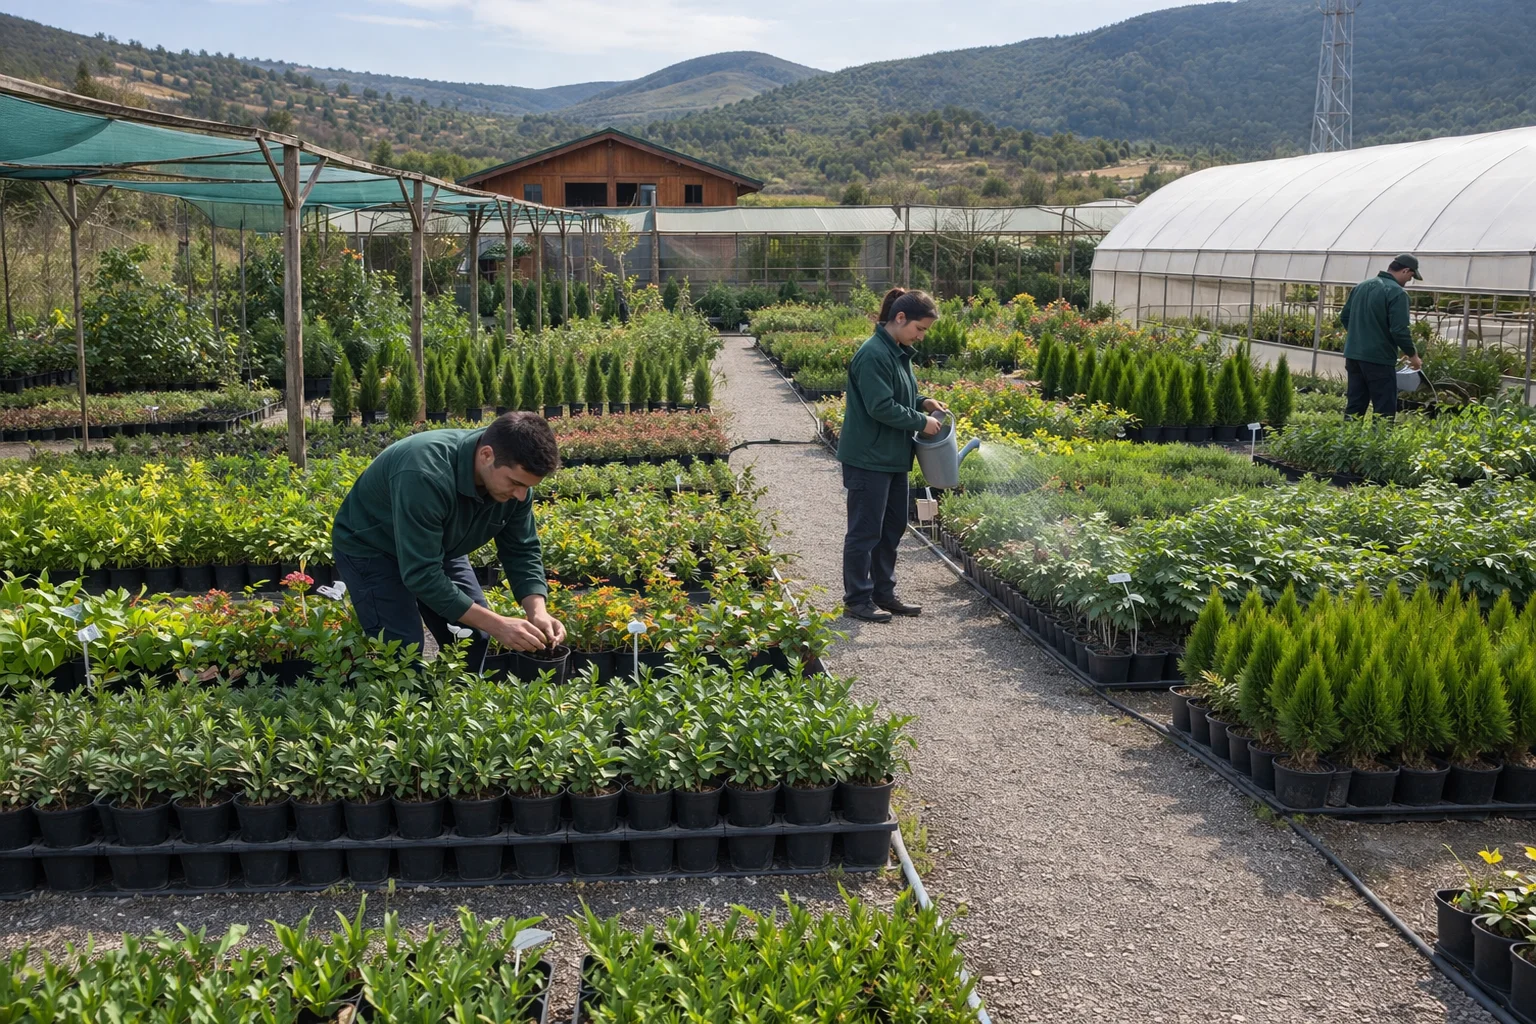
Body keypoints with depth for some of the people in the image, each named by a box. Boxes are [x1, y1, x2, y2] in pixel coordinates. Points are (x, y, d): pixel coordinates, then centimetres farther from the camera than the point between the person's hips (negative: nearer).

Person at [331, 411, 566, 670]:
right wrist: (496, 625, -39)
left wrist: (537, 612, -27)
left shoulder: (515, 473, -20)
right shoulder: (425, 475, -41)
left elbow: (522, 551, -9)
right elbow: (421, 573, -39)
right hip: (370, 548, -6)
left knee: (475, 637, 1)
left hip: (439, 547, 7)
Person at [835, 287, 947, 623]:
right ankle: (857, 599, 9)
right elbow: (881, 407, -24)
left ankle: (884, 593, 26)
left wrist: (923, 402, 6)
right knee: (865, 530, -1)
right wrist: (921, 422, -16)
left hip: (893, 457, 10)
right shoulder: (873, 354, -20)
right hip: (868, 458, -10)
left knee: (892, 527, 16)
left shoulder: (900, 352, 11)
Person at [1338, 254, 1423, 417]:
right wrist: (1412, 355, -5)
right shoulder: (1397, 292, -13)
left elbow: (1344, 316, 17)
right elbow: (1399, 330, -18)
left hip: (1353, 354, 8)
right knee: (1385, 410, -2)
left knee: (1355, 405, 12)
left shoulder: (1361, 286, 10)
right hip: (1379, 358, -8)